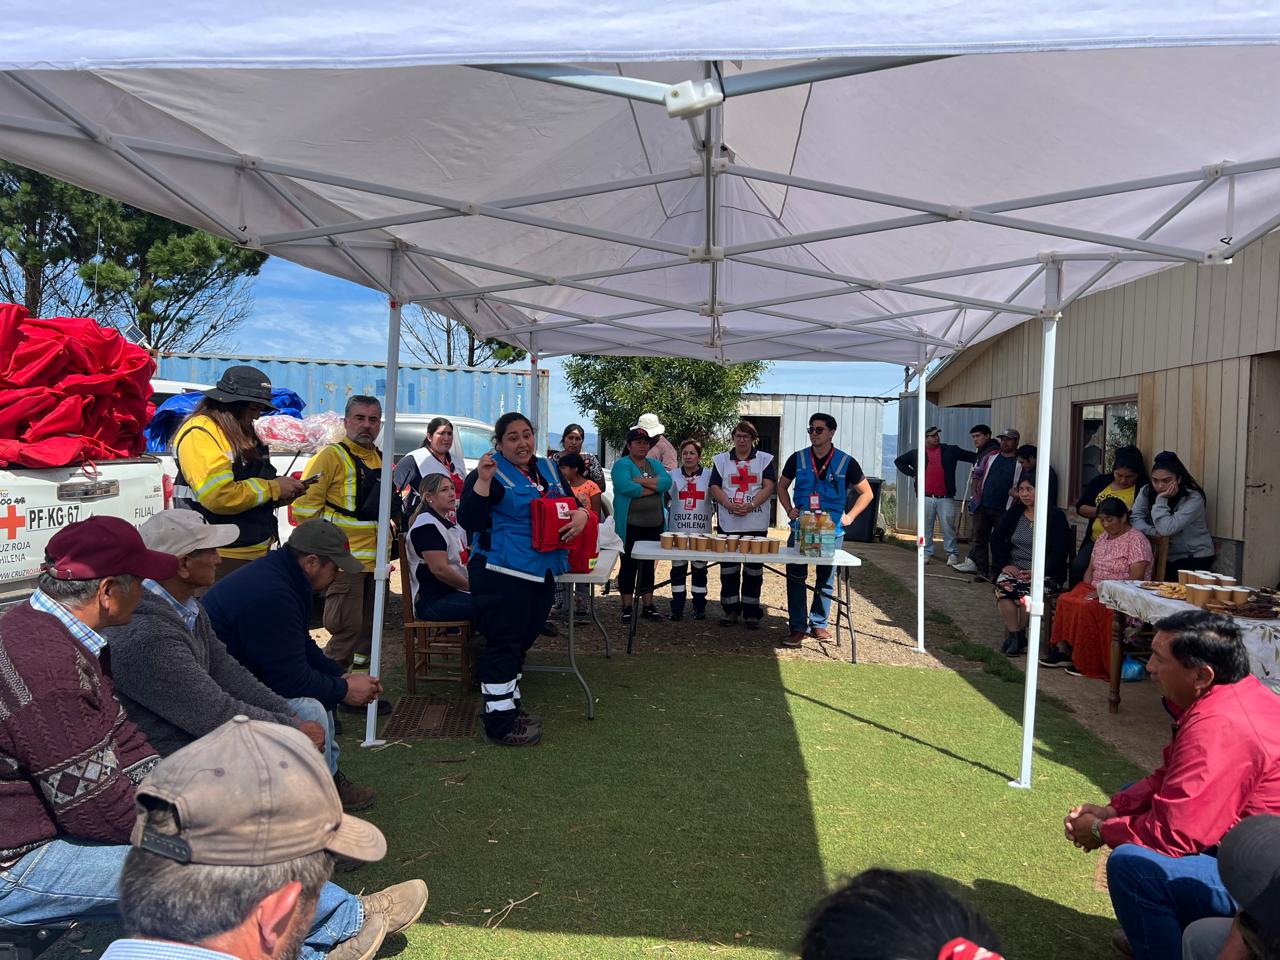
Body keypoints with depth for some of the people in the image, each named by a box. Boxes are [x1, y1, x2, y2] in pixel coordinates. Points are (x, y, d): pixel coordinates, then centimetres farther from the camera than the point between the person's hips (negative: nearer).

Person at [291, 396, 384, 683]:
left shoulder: (381, 459, 15)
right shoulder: (332, 456, -9)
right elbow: (305, 506, -14)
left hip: (375, 561, 8)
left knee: (368, 630, 13)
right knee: (347, 630, -7)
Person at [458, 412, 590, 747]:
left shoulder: (547, 469, 13)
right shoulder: (490, 474, -9)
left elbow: (570, 502, 22)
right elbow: (469, 521, -17)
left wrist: (581, 514, -1)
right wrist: (482, 481, -29)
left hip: (542, 573, 8)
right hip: (503, 574, -8)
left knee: (521, 642, 18)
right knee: (503, 645, -4)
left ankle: (510, 707, 32)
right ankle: (499, 722, 6)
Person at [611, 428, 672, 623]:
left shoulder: (655, 464, 12)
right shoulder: (621, 465, -5)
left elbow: (667, 482, -6)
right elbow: (626, 487, -23)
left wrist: (641, 480, -16)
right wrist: (654, 487, -12)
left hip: (654, 525, 5)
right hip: (630, 526, -5)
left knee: (648, 565, 11)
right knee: (628, 565, 3)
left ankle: (648, 606, 19)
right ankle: (627, 608, 10)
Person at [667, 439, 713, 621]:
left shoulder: (709, 476, 2)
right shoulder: (673, 476, 5)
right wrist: (664, 526, 4)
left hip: (701, 532, -1)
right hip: (678, 531, 1)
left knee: (700, 570, 6)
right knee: (678, 569, 5)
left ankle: (699, 608, 15)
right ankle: (677, 608, 12)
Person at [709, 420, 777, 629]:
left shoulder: (765, 460, 7)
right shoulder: (721, 460, 10)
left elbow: (768, 487, -3)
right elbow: (714, 487, 2)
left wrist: (750, 505, -17)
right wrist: (730, 505, -15)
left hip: (756, 525, -1)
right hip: (728, 524, 1)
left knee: (754, 571, 2)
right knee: (728, 570, 4)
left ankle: (751, 612, 10)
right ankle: (730, 610, 14)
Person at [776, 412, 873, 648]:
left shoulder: (846, 462, -2)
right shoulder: (797, 459, 3)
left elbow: (867, 493, 6)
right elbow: (782, 487, 16)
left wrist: (850, 516, -4)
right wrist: (789, 509, 1)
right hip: (801, 529, 1)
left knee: (826, 579, 9)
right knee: (795, 578, -1)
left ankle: (818, 624, 23)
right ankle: (798, 627, 7)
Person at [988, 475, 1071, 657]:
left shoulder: (1056, 516, 0)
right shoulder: (1014, 513, 14)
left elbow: (1061, 550, -6)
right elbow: (997, 539, 12)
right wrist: (1004, 565, -3)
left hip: (1044, 572, -3)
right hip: (1014, 568, 4)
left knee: (1028, 591, -32)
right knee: (1003, 586, -28)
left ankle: (1014, 634, -14)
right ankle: (1015, 634, -23)